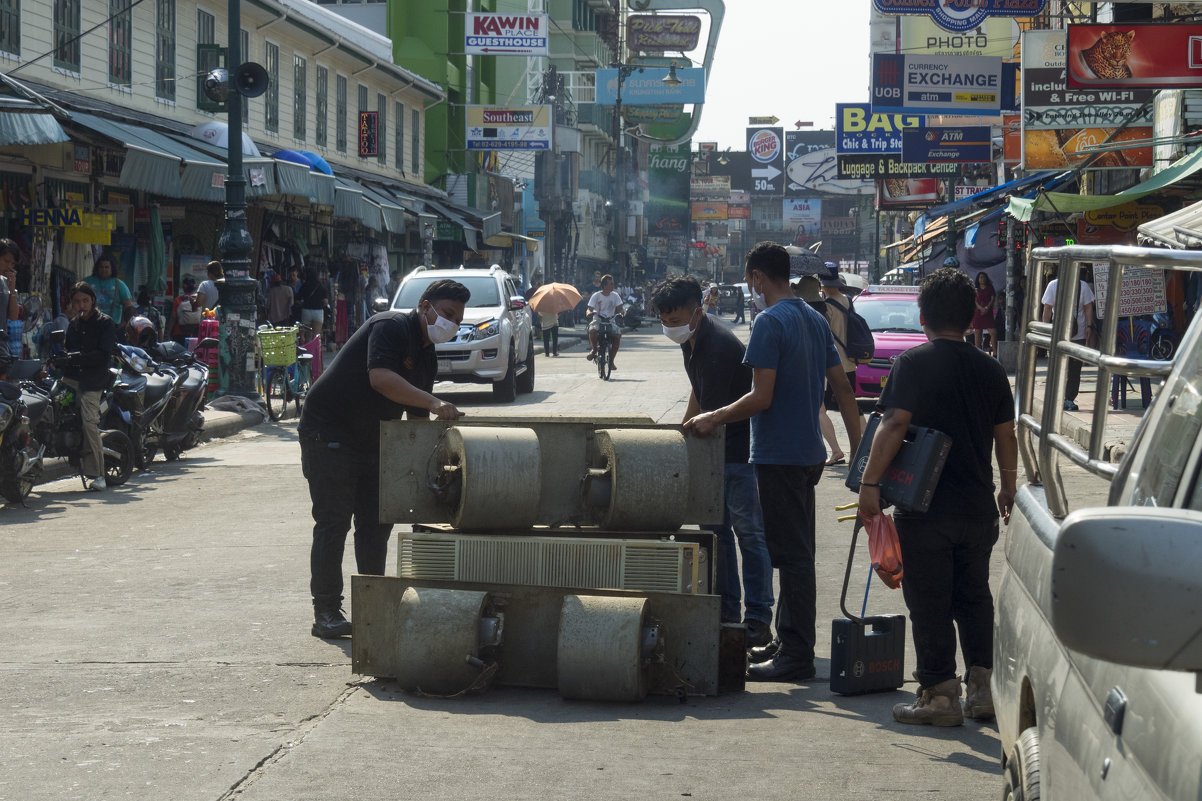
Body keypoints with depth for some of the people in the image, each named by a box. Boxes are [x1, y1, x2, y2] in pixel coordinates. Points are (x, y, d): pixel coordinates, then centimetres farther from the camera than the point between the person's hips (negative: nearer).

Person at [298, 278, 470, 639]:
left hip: (372, 441, 9)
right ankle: (326, 612, -6)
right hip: (328, 431, -9)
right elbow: (380, 377, -33)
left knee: (377, 523, 7)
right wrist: (433, 402, -39)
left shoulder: (427, 358, 12)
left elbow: (417, 417, 15)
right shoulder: (391, 327, -16)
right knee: (334, 523, -9)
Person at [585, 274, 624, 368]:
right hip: (598, 319, -2)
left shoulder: (615, 295, 4)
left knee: (618, 335, -26)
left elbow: (619, 309, 1)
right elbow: (590, 309, -6)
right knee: (592, 330, -36)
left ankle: (611, 360, -11)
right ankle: (594, 349, -6)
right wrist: (589, 313, -30)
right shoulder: (596, 296, -2)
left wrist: (620, 314, -23)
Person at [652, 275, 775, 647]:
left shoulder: (719, 348, -25)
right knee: (717, 531, 9)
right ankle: (726, 613, 14)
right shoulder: (691, 341, 5)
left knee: (749, 532, -8)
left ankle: (758, 620, -6)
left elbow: (711, 417, -25)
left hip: (741, 446, -9)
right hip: (714, 449, 9)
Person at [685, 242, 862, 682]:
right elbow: (843, 389, 13)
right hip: (809, 452, 9)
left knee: (792, 556, -5)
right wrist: (859, 447, 16)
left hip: (780, 457, -9)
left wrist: (713, 418, -11)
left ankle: (796, 656, -2)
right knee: (797, 552, 16)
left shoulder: (770, 322, -16)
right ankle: (786, 642, 26)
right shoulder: (816, 320, 11)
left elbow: (761, 398, -21)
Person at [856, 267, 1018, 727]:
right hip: (978, 507, 5)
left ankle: (939, 695, 5)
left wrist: (870, 483, -16)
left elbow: (894, 425, -19)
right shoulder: (990, 370, 6)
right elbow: (1006, 436, 11)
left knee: (930, 604, 2)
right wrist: (1008, 487, 24)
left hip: (925, 508, -5)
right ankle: (982, 686, 15)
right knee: (974, 597, 18)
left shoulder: (913, 363, -9)